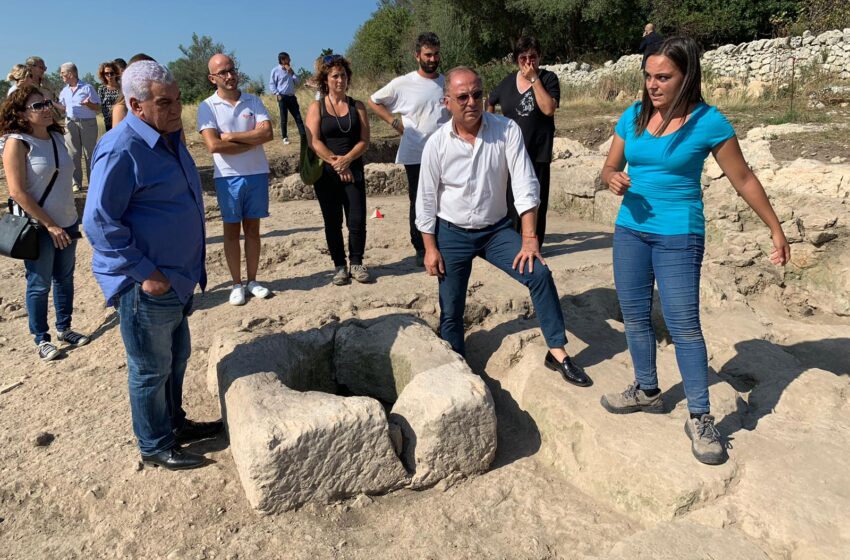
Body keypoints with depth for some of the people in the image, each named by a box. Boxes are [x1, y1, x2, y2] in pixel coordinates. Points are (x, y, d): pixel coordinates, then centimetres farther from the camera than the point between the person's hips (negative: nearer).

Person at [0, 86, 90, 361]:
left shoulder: (56, 137, 5)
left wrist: (70, 220, 14)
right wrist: (49, 225, -16)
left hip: (67, 222, 6)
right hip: (38, 227, -6)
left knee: (65, 278, 15)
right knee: (39, 284, 6)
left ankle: (64, 328, 31)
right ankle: (42, 339, 20)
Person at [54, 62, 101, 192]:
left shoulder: (87, 88, -1)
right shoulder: (64, 91, 15)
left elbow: (98, 107, -2)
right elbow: (63, 109, 18)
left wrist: (89, 104, -22)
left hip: (88, 123, -5)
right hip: (71, 123, 5)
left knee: (90, 153, -2)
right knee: (73, 154, 4)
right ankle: (76, 183, 10)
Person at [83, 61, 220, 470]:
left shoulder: (168, 138, 9)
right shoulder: (121, 150, -20)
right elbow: (100, 222, -21)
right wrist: (144, 273, -21)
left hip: (177, 277, 9)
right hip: (145, 284, -9)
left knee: (177, 357, 22)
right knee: (151, 370, 7)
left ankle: (174, 423, 41)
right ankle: (155, 446, 25)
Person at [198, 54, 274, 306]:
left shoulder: (253, 101, 4)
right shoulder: (207, 106, -3)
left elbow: (267, 133, -10)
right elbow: (214, 145, -15)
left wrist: (232, 136, -13)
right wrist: (252, 141, -11)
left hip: (257, 173, 2)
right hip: (228, 176, -2)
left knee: (252, 228, 10)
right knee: (232, 230, 7)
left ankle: (252, 280, 21)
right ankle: (237, 284, 17)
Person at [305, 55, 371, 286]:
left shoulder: (357, 106, 8)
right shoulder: (316, 107, 3)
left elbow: (364, 140, -1)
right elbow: (313, 141, -8)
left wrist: (346, 159, -16)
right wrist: (335, 163, -15)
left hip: (353, 171, 1)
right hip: (326, 173, -1)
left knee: (357, 221, -4)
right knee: (333, 222, 5)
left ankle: (356, 263, 13)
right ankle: (339, 266, 15)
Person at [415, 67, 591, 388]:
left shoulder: (507, 131, -12)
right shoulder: (436, 144, -11)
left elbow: (524, 184, -14)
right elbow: (426, 199, -4)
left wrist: (529, 238, -19)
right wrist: (430, 248, -5)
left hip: (496, 229, 1)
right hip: (452, 234, 0)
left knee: (539, 274, -15)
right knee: (451, 311, 4)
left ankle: (557, 352, -2)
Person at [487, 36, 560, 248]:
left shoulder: (548, 79, -2)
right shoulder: (508, 82, 8)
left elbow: (549, 109, -18)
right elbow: (490, 104, 24)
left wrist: (534, 79, -16)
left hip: (538, 152, -3)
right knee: (510, 200, 7)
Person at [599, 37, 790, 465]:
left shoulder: (708, 122, -9)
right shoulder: (634, 116, 3)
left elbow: (743, 179, -2)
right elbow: (610, 167, 10)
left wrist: (776, 229, 4)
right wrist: (613, 180, -14)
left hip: (678, 236, -5)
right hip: (629, 230, 5)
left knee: (683, 325, -6)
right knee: (634, 316, 12)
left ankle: (700, 418, 8)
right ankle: (647, 391, 31)